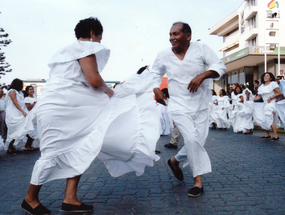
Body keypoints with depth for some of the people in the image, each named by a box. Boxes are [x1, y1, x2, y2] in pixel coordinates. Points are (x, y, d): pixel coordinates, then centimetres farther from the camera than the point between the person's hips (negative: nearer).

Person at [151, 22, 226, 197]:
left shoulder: (201, 49, -6)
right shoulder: (164, 56, -1)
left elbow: (220, 66, -9)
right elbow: (156, 73, 17)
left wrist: (203, 75, -25)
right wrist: (156, 89, 1)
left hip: (201, 105, 2)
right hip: (180, 106, -1)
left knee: (199, 142, 6)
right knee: (192, 139, -16)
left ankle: (176, 160, 34)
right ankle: (198, 180, 0)